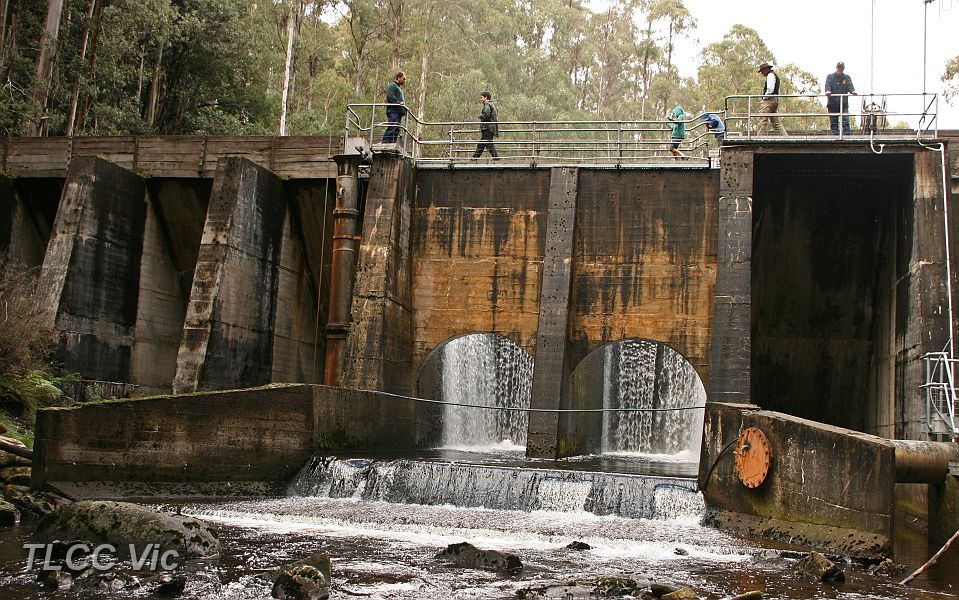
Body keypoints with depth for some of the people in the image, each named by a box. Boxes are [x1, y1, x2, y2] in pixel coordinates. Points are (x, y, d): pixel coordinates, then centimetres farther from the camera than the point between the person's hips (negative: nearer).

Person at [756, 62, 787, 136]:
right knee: (776, 121, 9)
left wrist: (764, 98, -10)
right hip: (775, 100, 10)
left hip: (769, 100, -10)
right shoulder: (775, 76, 25)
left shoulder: (770, 75, -6)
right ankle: (786, 136, 3)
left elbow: (770, 89, -18)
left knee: (763, 120, -14)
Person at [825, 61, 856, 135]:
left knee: (845, 121, -8)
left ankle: (847, 135, -11)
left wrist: (853, 91, -27)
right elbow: (827, 85, -8)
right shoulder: (830, 76, 10)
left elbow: (850, 85, -4)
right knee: (833, 122, 1)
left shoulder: (847, 78, 13)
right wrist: (828, 91, -31)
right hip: (832, 103, 0)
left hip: (843, 104, 0)